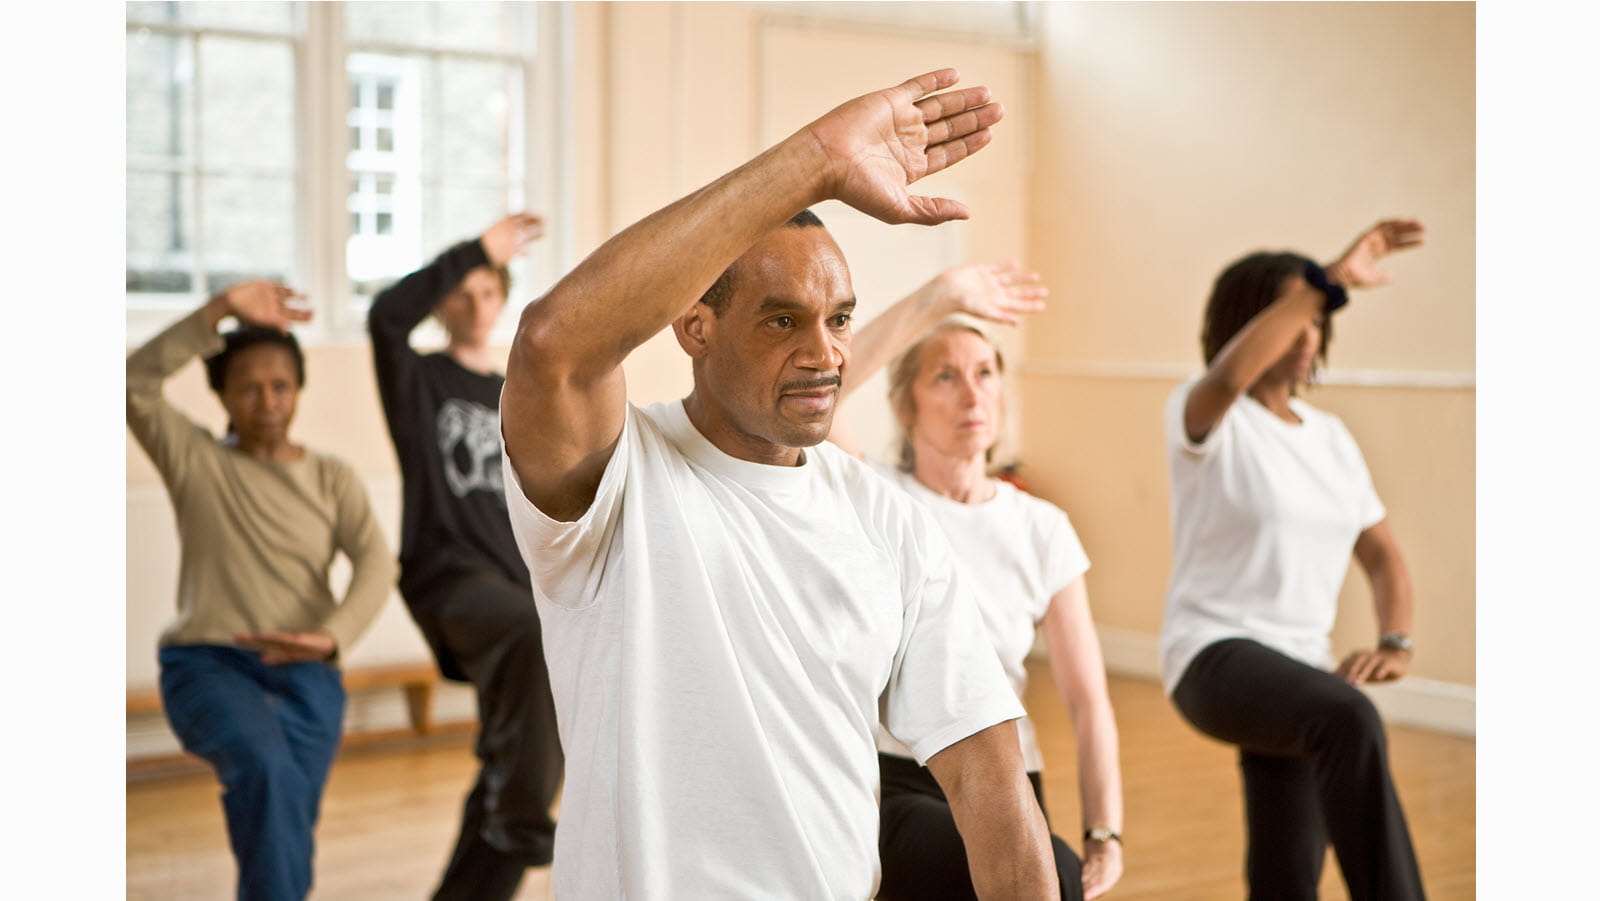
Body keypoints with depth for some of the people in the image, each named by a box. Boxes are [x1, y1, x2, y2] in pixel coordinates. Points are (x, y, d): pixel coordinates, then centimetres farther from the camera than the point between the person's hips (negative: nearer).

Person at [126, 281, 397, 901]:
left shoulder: (333, 479, 10)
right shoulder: (194, 460, 7)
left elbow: (375, 565, -6)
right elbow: (136, 383, -9)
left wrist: (332, 637, -26)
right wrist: (219, 313, -18)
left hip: (305, 676, 2)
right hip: (208, 664, -2)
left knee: (278, 828, -3)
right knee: (268, 771, -31)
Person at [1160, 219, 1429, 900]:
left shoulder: (1331, 437, 15)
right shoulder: (1206, 416, -5)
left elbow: (1382, 555, 15)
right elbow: (1228, 376, -31)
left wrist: (1395, 645, -4)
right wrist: (1330, 280, -33)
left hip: (1302, 666, 7)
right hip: (1215, 656, -7)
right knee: (1349, 721, -37)